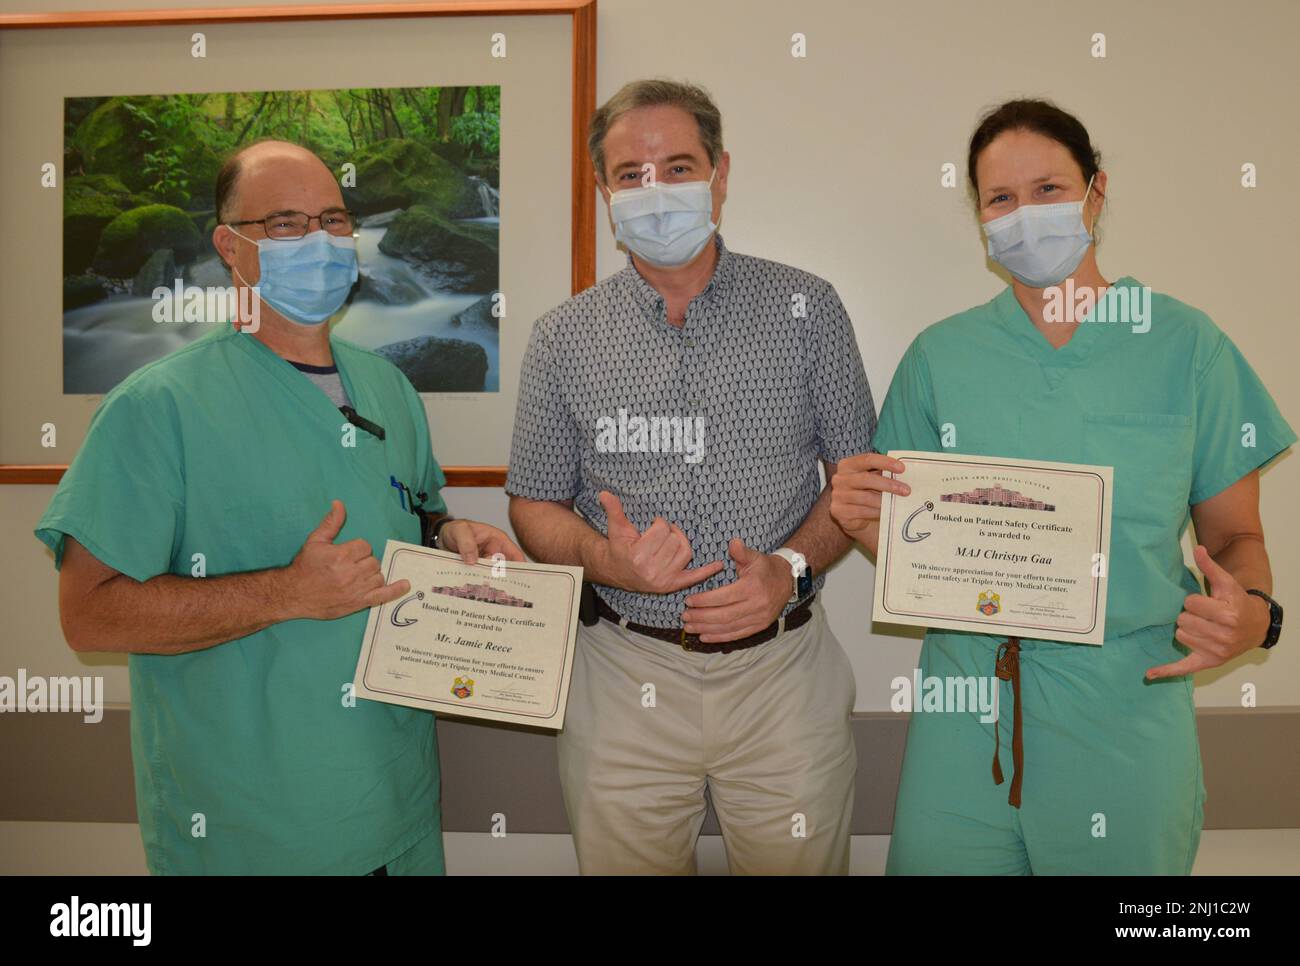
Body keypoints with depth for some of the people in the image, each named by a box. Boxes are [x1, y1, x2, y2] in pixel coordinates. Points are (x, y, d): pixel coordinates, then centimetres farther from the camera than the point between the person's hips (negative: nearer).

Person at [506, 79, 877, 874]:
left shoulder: (807, 309, 0)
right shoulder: (563, 338, 1)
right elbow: (535, 504, 6)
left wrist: (792, 567, -13)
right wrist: (604, 558, -15)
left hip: (781, 668, 0)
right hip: (626, 675, 1)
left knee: (799, 859, 12)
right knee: (623, 858, 15)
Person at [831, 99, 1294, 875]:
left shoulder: (1185, 346, -2)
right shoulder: (941, 356, 1)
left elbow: (1235, 534, 4)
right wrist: (867, 522, -14)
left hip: (1125, 718, -1)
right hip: (966, 719, 1)